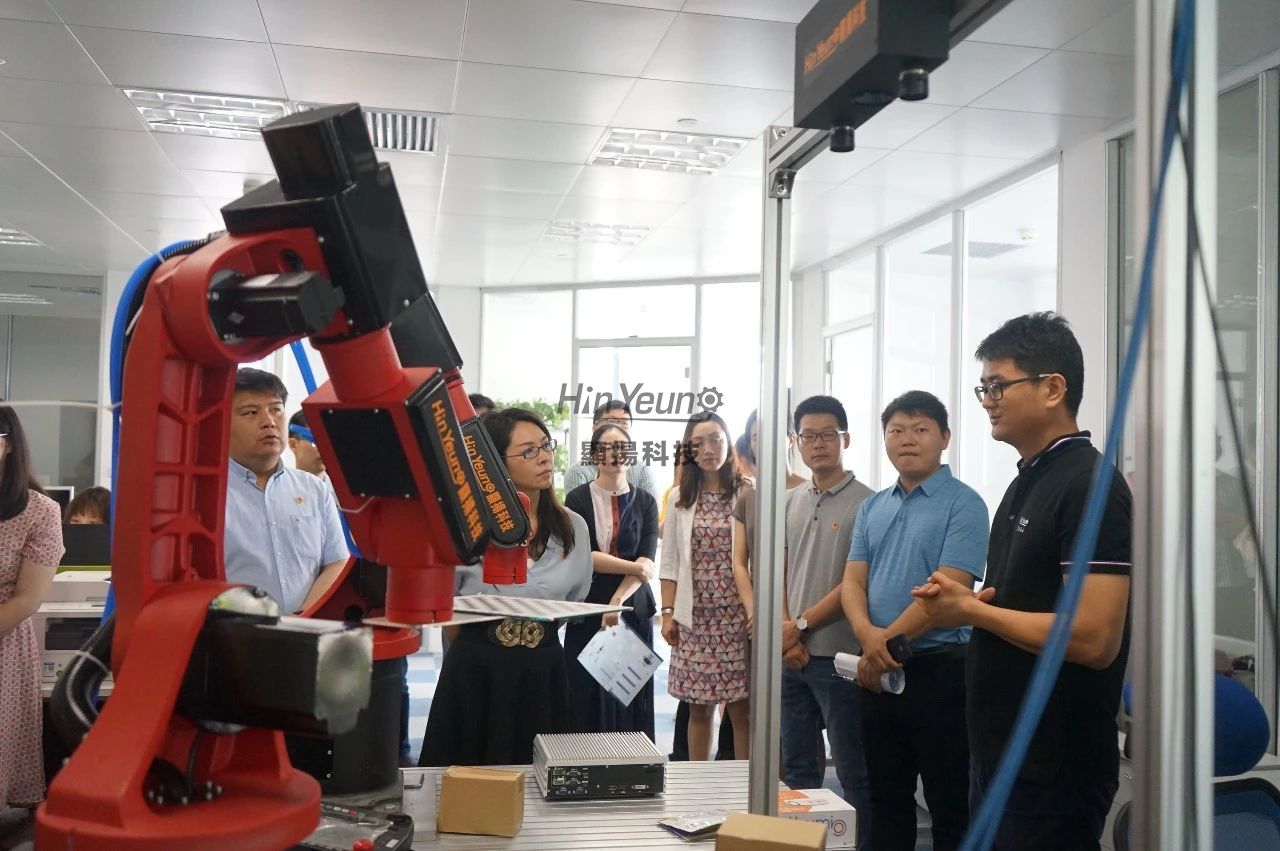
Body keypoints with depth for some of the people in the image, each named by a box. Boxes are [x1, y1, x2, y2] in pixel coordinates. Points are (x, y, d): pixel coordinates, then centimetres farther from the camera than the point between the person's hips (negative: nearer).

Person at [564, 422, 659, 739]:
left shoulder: (645, 503, 7)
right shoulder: (577, 499, 1)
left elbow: (648, 560, -5)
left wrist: (618, 600, -18)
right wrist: (635, 568, -10)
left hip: (634, 609, 2)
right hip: (587, 610, -1)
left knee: (632, 699, 2)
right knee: (588, 700, 0)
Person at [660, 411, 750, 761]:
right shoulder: (679, 499, 9)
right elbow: (669, 563, 9)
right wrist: (667, 613, 2)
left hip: (738, 615, -2)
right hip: (695, 617, 2)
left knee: (741, 707, 3)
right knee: (699, 707, 9)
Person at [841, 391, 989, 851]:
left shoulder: (963, 504, -8)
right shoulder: (872, 508, 11)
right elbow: (853, 580, 5)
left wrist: (888, 642, -15)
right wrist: (867, 634, -16)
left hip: (938, 669, -6)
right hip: (878, 671, 6)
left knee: (950, 805, 5)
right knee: (887, 799, 17)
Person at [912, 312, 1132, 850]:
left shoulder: (1090, 486, -17)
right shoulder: (1026, 483, 11)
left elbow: (1094, 638, -26)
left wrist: (969, 609, -16)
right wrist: (960, 603, 0)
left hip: (1055, 766, -9)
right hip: (1000, 753, 9)